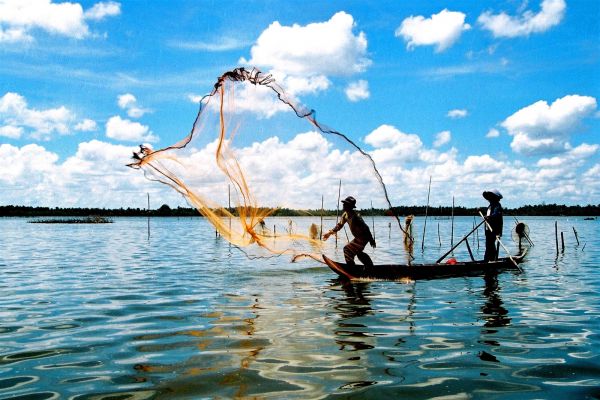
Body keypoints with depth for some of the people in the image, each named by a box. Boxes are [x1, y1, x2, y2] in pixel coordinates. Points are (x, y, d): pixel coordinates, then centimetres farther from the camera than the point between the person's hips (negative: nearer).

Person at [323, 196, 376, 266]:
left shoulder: (356, 216, -30)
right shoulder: (345, 214, -3)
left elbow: (366, 228, -26)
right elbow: (340, 225, 6)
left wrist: (371, 240, -20)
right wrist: (330, 233, -3)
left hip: (363, 237, -10)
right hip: (358, 237, 10)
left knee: (348, 250, -15)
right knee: (358, 252, 26)